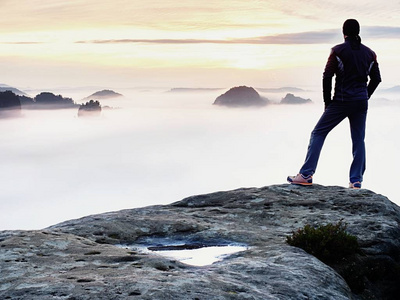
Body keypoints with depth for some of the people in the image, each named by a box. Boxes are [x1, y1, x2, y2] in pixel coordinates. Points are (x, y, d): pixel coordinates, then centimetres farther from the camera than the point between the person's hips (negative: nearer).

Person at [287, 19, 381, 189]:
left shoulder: (338, 51, -5)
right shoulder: (369, 53, 9)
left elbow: (327, 76, -9)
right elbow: (376, 78, 12)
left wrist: (327, 101, 0)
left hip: (341, 101, -4)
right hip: (361, 103, 4)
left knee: (318, 133, 2)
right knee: (359, 140, 10)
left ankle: (306, 175, -5)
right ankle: (356, 181, 6)